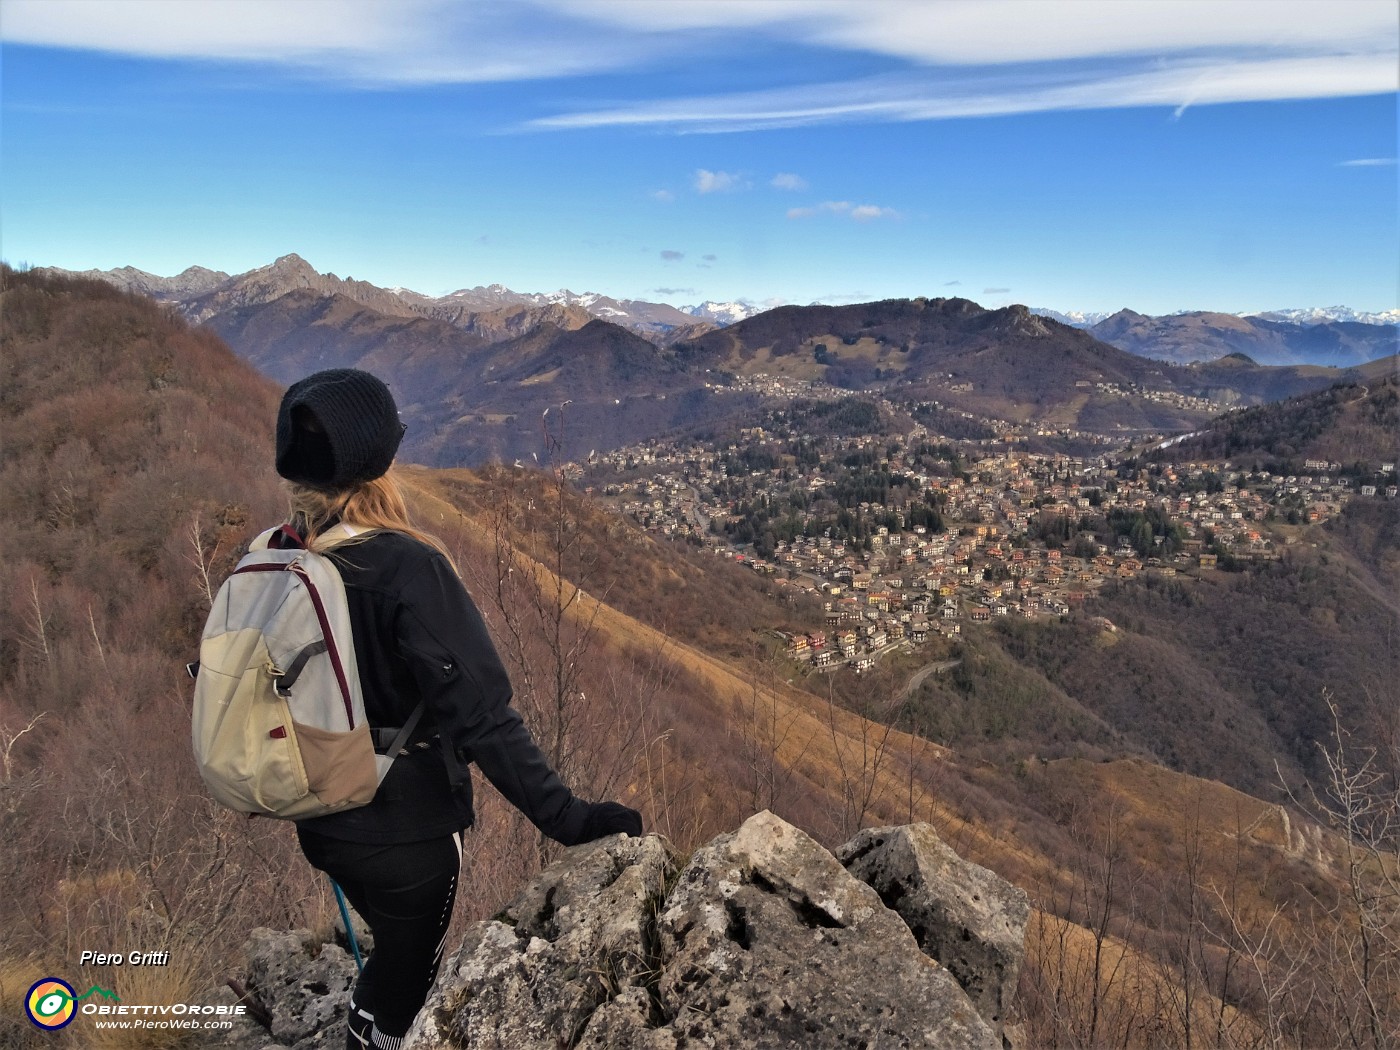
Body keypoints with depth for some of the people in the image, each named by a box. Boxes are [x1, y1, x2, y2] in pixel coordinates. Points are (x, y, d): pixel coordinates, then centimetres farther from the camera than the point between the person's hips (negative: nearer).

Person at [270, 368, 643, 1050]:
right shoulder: (407, 568, -27)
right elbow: (477, 715, -32)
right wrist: (564, 816, -29)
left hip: (321, 820, 6)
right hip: (405, 829, -6)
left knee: (399, 948, 31)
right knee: (402, 975, 20)